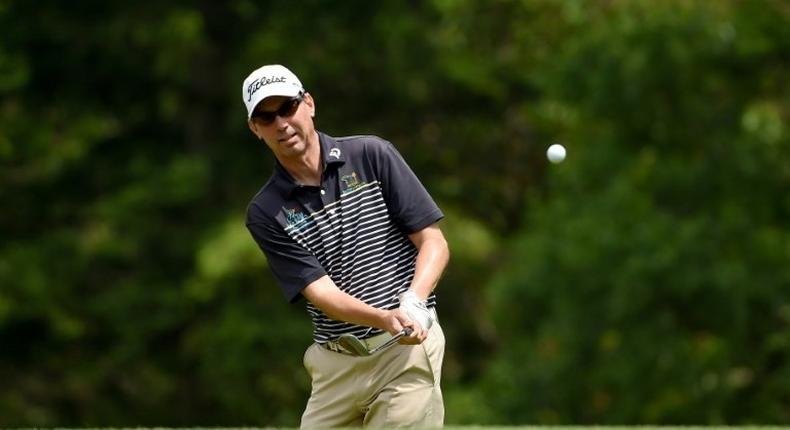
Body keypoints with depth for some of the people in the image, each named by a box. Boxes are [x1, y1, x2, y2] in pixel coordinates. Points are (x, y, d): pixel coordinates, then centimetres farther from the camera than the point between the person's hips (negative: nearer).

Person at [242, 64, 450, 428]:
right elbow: (320, 291, -9)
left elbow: (433, 242, -1)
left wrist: (412, 304, -21)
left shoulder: (372, 156, 0)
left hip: (408, 347, -2)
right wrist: (385, 319, -28)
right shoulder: (266, 213, 2)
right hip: (335, 365, 3)